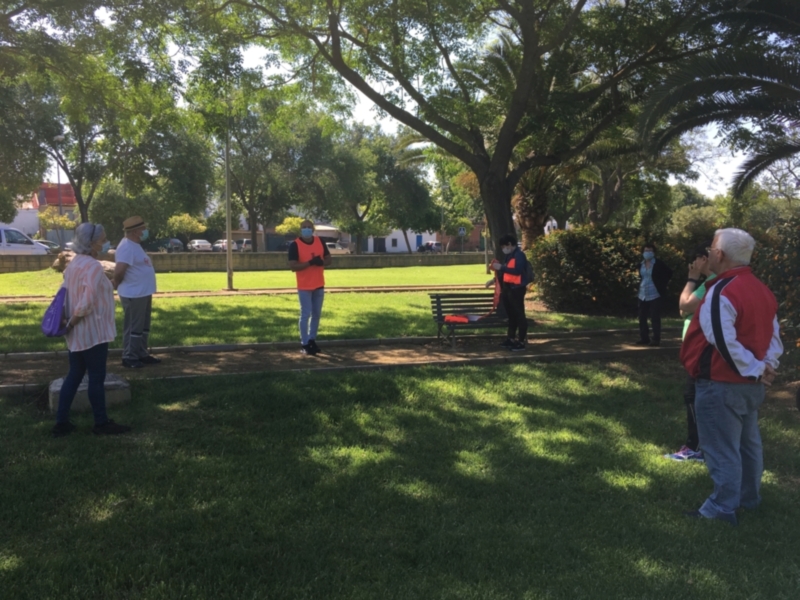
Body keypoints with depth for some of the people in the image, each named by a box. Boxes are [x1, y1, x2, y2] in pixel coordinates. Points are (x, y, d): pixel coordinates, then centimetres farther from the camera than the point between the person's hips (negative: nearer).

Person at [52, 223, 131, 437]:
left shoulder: (73, 264, 10)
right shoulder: (94, 267, -19)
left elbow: (67, 294, 13)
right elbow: (88, 302, -26)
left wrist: (70, 321, 11)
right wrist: (73, 321, -14)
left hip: (77, 333, 9)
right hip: (92, 332, -9)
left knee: (74, 375, 15)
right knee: (97, 378, 2)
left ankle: (61, 422, 18)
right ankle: (101, 423, 13)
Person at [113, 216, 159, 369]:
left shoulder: (135, 245, 13)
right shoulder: (127, 247, -21)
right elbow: (119, 271, -29)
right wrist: (117, 284, -12)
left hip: (144, 293, 10)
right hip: (133, 295, -10)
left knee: (144, 327, 17)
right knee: (134, 327, -1)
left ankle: (142, 354, 27)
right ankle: (129, 357, 9)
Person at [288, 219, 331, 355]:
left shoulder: (320, 242, 4)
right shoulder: (295, 245, -12)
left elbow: (329, 259, 10)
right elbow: (292, 266, -18)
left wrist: (322, 262, -13)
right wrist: (309, 263, -27)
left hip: (319, 285, 6)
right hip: (304, 286, -6)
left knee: (317, 314, 14)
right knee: (306, 314, -3)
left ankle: (312, 340, 28)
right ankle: (304, 344, 6)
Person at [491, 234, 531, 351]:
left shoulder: (519, 255, -12)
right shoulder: (509, 256, 17)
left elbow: (518, 271, -24)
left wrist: (501, 267, -22)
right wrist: (499, 269, 8)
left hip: (517, 288, -10)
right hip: (508, 288, 10)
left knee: (519, 315, -6)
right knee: (511, 315, 16)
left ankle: (522, 341, -3)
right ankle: (511, 339, 25)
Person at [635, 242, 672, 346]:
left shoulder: (659, 264, -6)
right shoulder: (641, 265, 9)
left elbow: (669, 273, -1)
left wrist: (662, 284, -3)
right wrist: (640, 284, 10)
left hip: (654, 295, -6)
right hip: (642, 295, 6)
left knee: (655, 318, -4)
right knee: (642, 318, 7)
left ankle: (656, 339, 0)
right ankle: (644, 338, 15)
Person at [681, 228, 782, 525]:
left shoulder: (721, 293, -22)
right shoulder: (762, 290, 8)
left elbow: (725, 344, -27)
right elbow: (773, 335, 10)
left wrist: (754, 369, -15)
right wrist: (766, 365, 1)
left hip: (722, 384, -9)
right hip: (750, 384, 9)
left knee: (722, 450, 0)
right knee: (748, 443, 21)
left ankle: (721, 510, 9)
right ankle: (749, 497, 35)